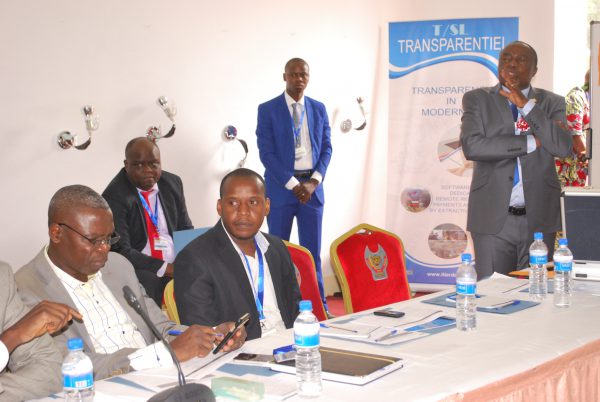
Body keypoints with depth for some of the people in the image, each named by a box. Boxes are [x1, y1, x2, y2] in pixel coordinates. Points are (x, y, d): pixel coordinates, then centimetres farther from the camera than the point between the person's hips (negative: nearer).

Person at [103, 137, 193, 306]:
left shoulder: (172, 183, 10)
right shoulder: (114, 197, -9)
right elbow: (121, 251, -15)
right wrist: (166, 268, -22)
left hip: (178, 266, 6)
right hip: (142, 271, -6)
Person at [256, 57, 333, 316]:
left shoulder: (318, 109, 9)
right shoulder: (268, 110, -2)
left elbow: (326, 148, 8)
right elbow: (266, 152, -8)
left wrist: (314, 181, -7)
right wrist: (293, 184, -13)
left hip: (312, 187, 3)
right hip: (280, 188, -3)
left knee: (312, 249, 7)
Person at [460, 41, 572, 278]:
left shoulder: (551, 103, 10)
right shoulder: (477, 99, 6)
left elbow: (563, 147, -7)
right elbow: (471, 146, -10)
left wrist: (526, 105, -9)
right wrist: (530, 143, -9)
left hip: (539, 218, 1)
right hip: (493, 218, -1)